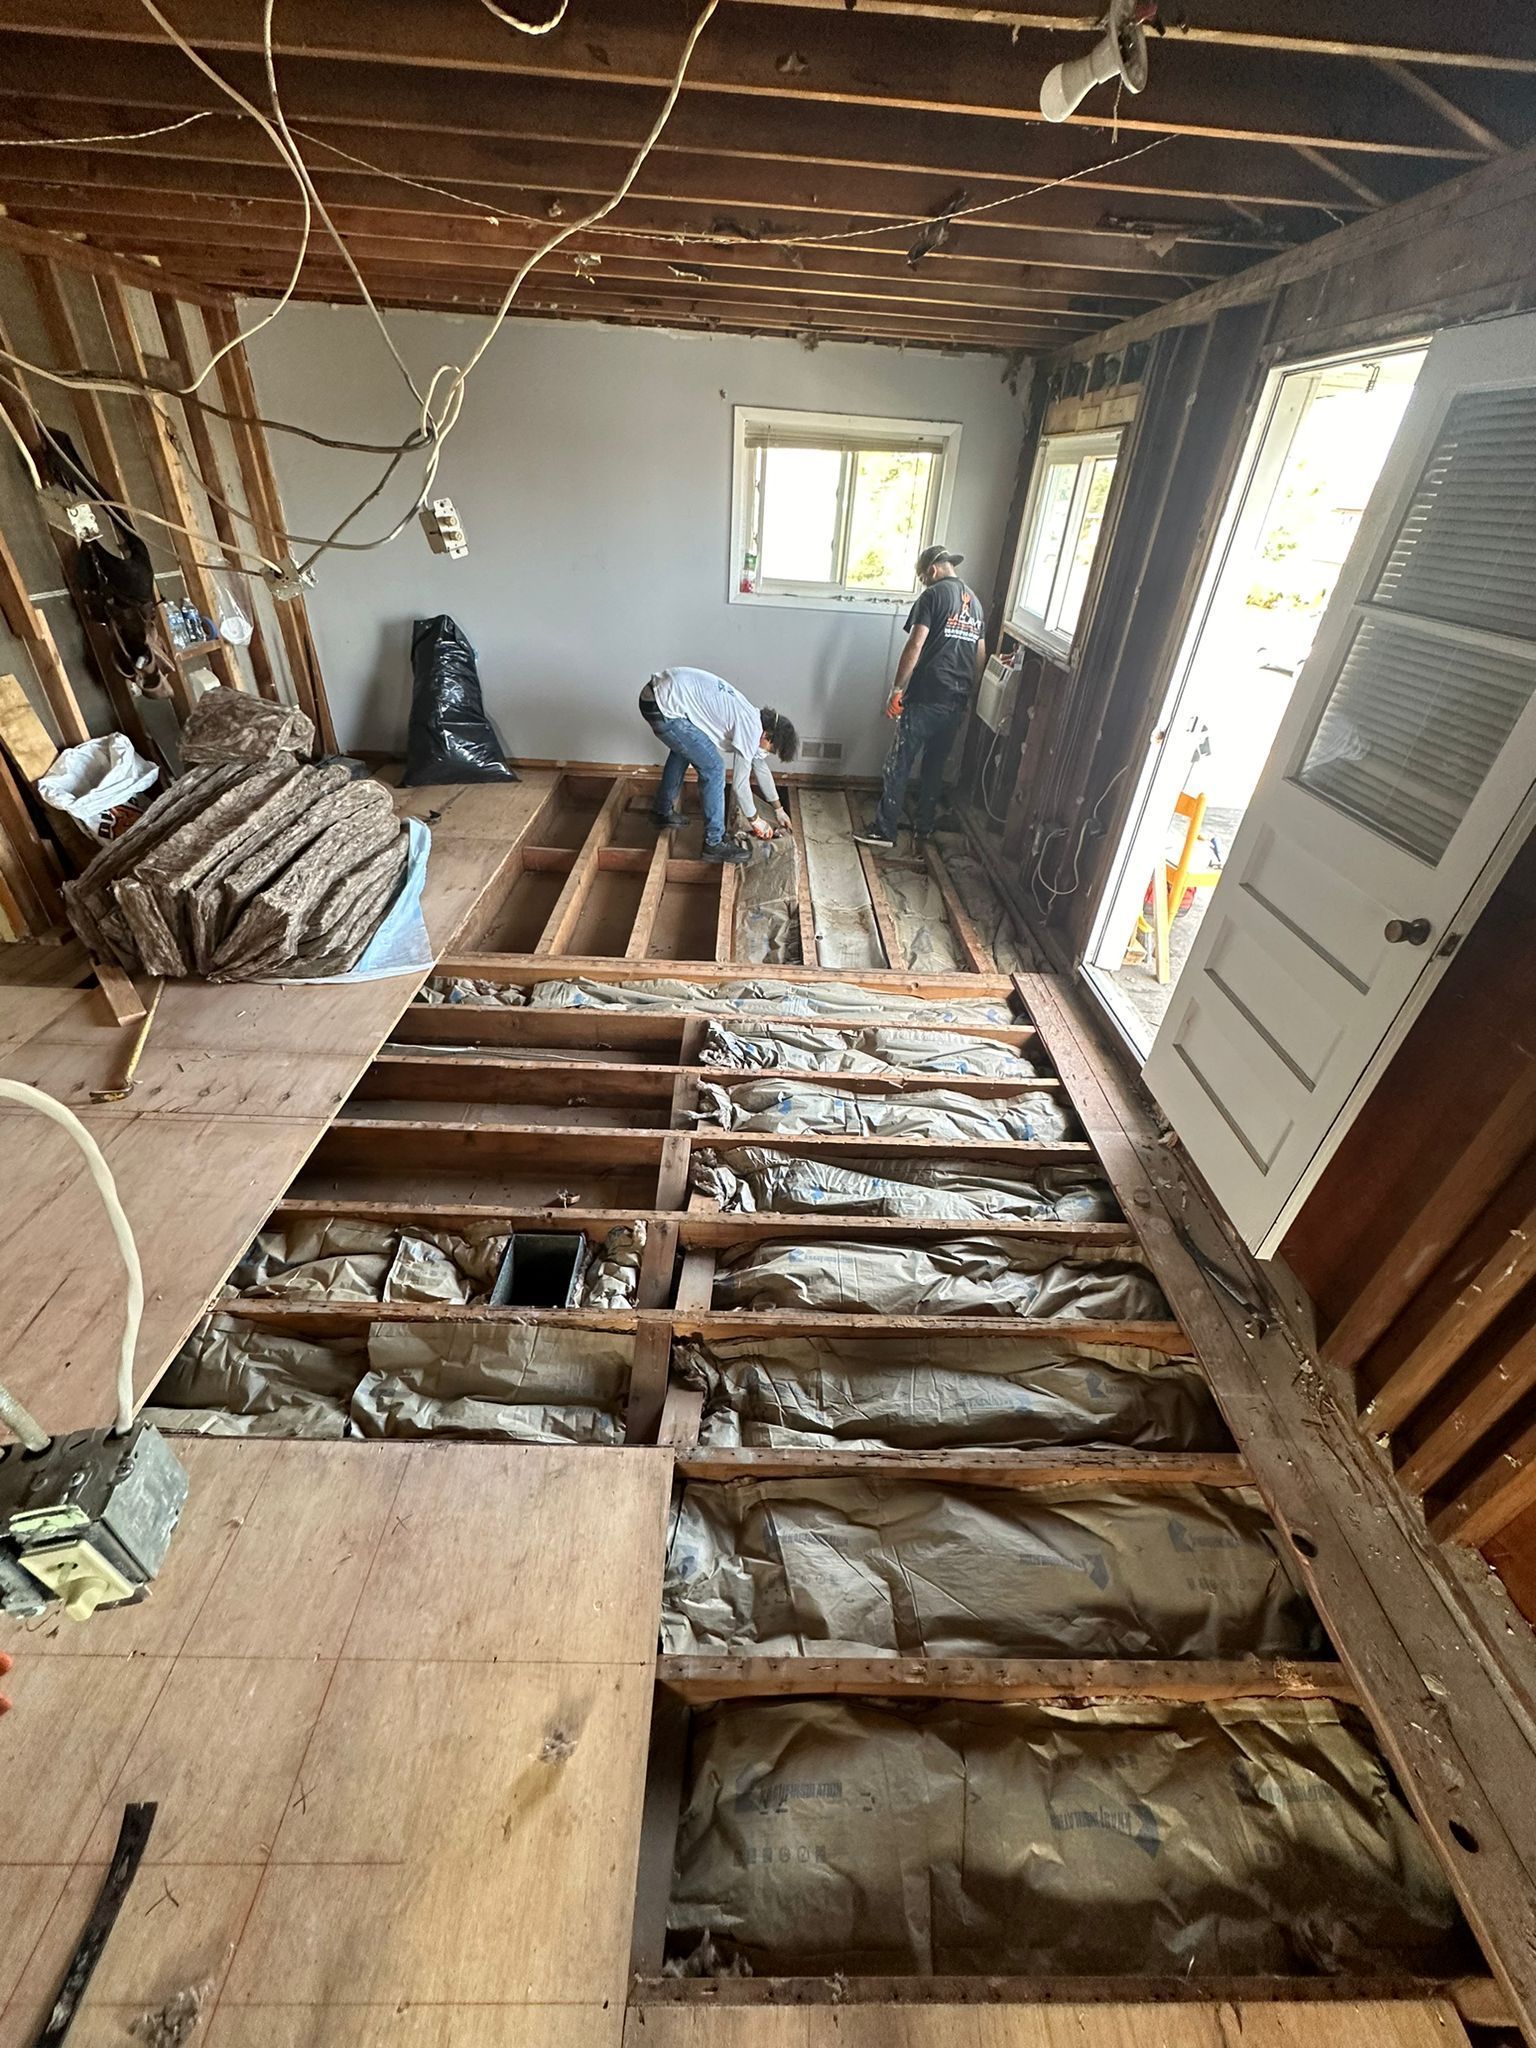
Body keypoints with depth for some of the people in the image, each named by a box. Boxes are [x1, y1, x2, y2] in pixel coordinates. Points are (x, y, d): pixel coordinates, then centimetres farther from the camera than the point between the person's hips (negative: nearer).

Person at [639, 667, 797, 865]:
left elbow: (760, 765, 28)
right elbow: (740, 783, -6)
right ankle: (714, 843, 4)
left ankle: (664, 812, 48)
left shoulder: (752, 717, 16)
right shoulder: (751, 728, -11)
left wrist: (778, 808, 35)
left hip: (656, 692, 10)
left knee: (682, 749, 33)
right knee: (713, 768, -5)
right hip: (664, 708, -10)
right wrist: (755, 820, 9)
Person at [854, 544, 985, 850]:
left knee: (899, 765, -3)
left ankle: (884, 831, -2)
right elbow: (981, 657, 19)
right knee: (935, 765, 17)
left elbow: (915, 646, -15)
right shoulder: (976, 602, 17)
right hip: (957, 701, 7)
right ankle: (924, 826, 25)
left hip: (926, 698, -7)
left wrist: (897, 689, -12)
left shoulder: (933, 595, -6)